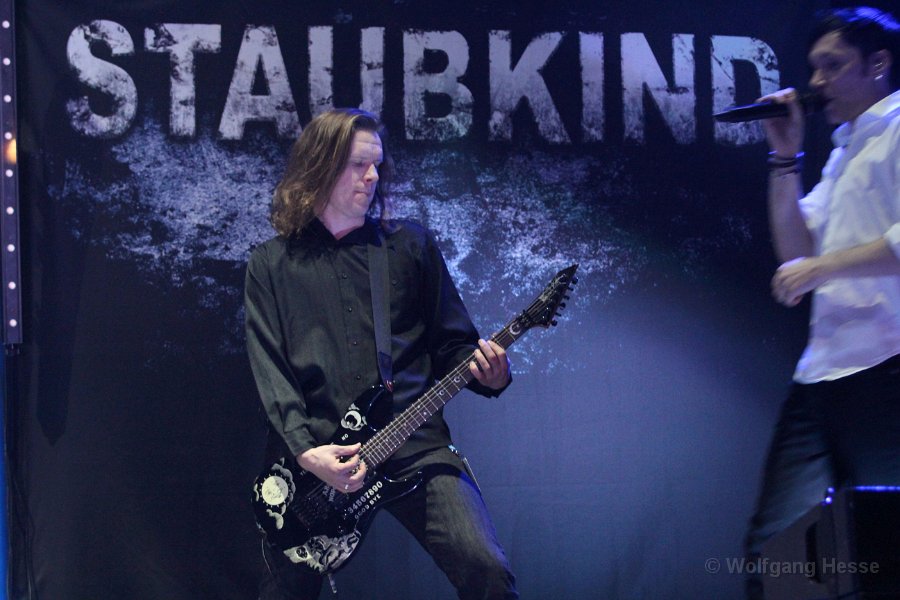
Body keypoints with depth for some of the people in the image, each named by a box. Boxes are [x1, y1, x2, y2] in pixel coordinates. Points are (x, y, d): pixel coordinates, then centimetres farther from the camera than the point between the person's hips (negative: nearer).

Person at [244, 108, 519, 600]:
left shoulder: (412, 245, 14)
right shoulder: (271, 264, 11)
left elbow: (452, 343, 14)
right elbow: (269, 369, 0)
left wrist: (485, 372, -10)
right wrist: (305, 451, -15)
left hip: (412, 444, 0)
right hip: (311, 455, 0)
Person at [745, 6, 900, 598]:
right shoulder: (843, 152, 26)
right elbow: (798, 251, 21)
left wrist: (824, 266, -11)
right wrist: (785, 156, 16)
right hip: (825, 373, 9)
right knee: (771, 549, 3)